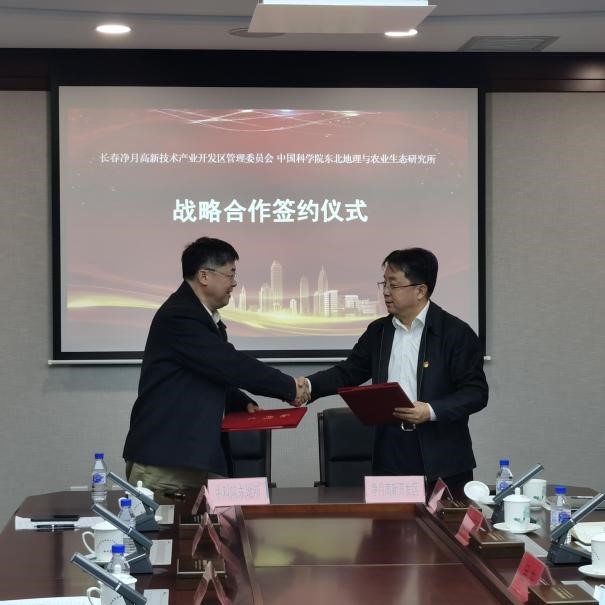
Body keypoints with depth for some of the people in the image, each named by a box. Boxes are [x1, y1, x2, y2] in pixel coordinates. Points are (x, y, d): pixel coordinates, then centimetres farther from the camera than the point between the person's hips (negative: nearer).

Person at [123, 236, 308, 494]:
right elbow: (230, 365, -19)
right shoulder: (178, 317, -15)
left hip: (197, 456, 9)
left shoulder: (206, 318, 16)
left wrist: (244, 404, 8)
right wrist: (289, 388, -10)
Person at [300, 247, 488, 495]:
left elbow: (476, 392, -8)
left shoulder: (456, 333, -5)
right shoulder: (378, 331, 12)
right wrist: (309, 385, -1)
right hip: (390, 459, 4)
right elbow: (348, 372, 17)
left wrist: (431, 411, -20)